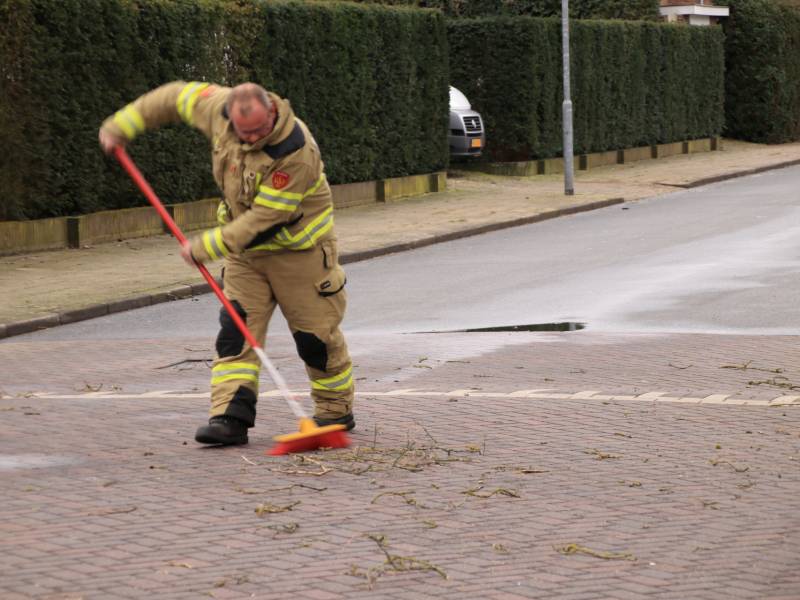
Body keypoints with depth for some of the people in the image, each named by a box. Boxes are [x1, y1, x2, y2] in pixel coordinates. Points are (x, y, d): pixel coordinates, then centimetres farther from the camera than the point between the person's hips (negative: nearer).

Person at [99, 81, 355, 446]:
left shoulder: (296, 153, -33)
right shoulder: (220, 108, -16)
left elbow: (263, 219, -30)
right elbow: (175, 97, 3)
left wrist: (205, 248, -25)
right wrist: (121, 125, 3)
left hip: (298, 248, -5)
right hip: (246, 246, 5)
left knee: (315, 334, 3)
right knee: (236, 329, -6)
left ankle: (336, 412, 22)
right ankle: (231, 416, -12)